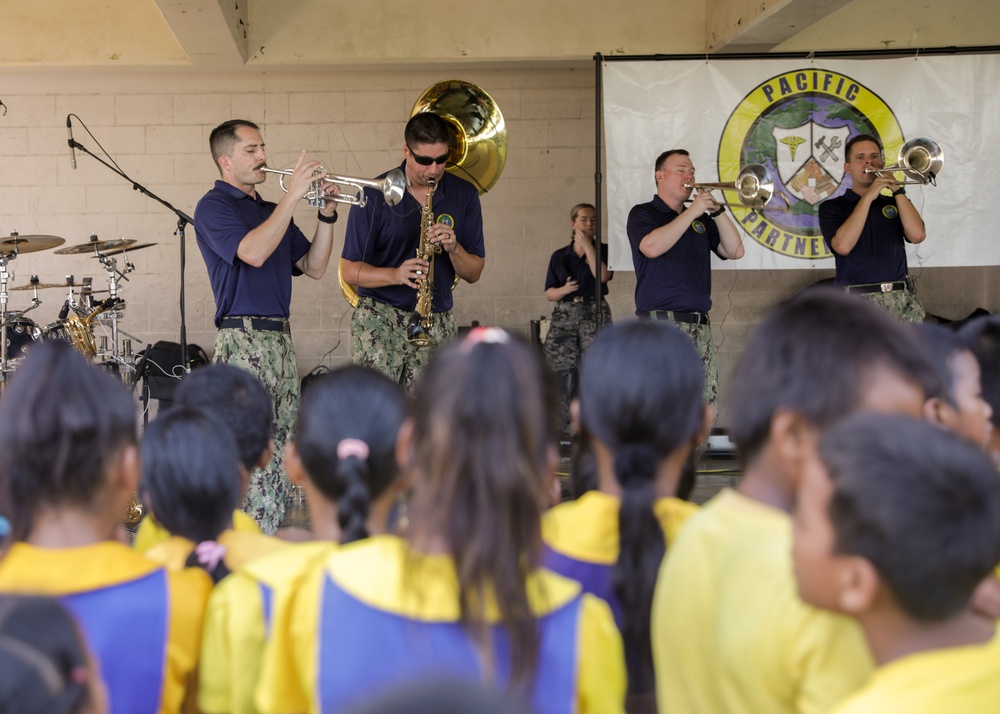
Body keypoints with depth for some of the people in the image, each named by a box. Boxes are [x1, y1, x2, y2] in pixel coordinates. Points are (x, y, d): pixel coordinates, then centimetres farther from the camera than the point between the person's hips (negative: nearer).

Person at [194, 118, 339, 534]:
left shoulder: (270, 211, 20)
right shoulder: (214, 207, -4)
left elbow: (314, 267, 15)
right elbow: (253, 252, -21)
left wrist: (326, 213, 3)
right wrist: (292, 195, -19)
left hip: (280, 337, 8)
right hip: (243, 339, -8)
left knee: (281, 448, 10)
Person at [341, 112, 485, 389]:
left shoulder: (464, 195, 5)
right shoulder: (375, 195, -4)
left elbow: (474, 273, 6)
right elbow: (349, 270, -3)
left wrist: (453, 248, -16)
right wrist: (395, 274, -22)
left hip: (438, 323, 3)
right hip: (379, 314, -3)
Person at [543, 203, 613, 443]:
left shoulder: (603, 251, 9)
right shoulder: (559, 256, 14)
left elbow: (602, 276, -12)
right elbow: (549, 293, 11)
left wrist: (587, 245, -6)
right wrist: (564, 290, -11)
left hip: (594, 313, -2)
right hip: (564, 315, 2)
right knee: (562, 375, -4)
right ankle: (563, 431, 2)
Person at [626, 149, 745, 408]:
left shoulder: (702, 220, 21)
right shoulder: (643, 214, 3)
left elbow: (735, 251, 11)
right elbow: (652, 247, -18)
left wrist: (717, 211, 0)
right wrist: (693, 212, -13)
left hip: (700, 327, 6)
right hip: (662, 322, -6)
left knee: (706, 408, 6)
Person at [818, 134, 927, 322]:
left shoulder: (895, 203, 19)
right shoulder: (831, 207, 8)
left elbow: (917, 235, 0)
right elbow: (842, 245, -12)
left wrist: (898, 190, -2)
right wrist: (868, 197, -9)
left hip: (902, 301, 4)